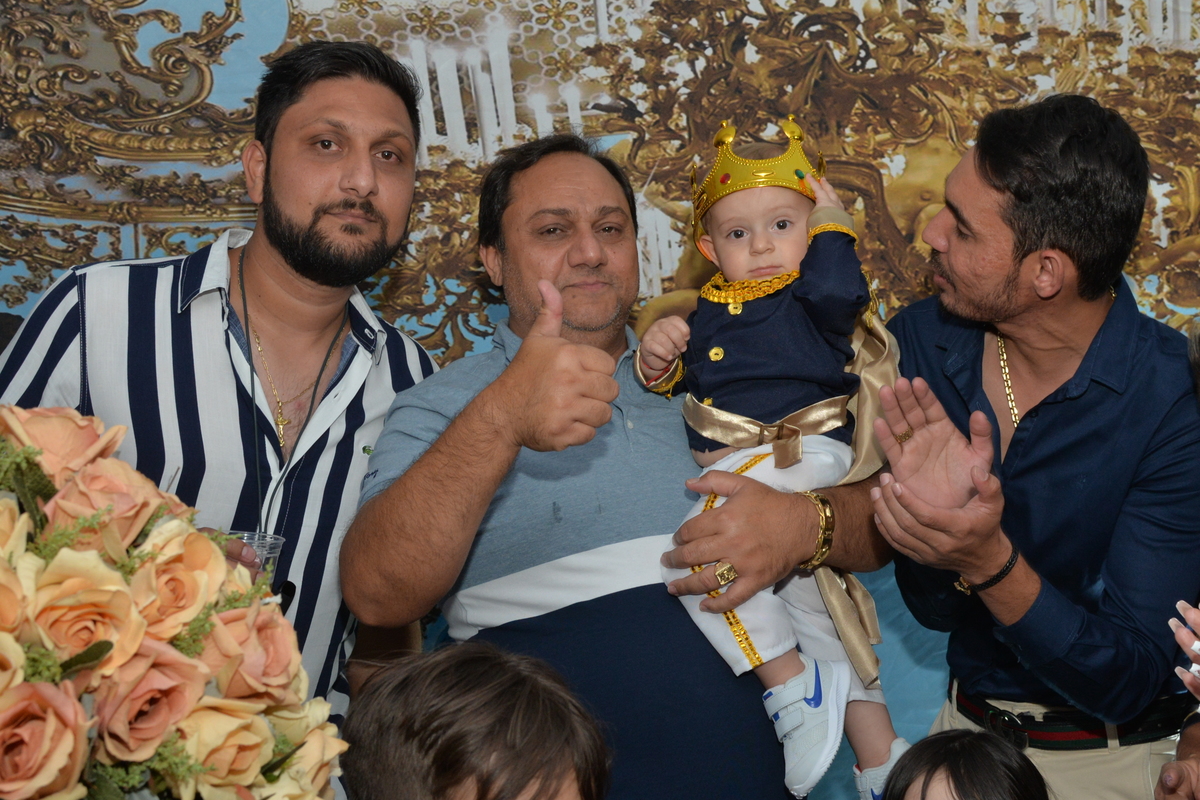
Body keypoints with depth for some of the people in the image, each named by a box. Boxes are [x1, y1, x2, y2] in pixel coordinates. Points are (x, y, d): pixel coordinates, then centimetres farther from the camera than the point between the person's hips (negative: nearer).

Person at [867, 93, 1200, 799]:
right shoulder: (921, 341, -6)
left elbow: (1130, 680, -18)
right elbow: (935, 608, -3)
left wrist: (990, 562, -32)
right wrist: (936, 514, -23)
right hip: (967, 725, 3)